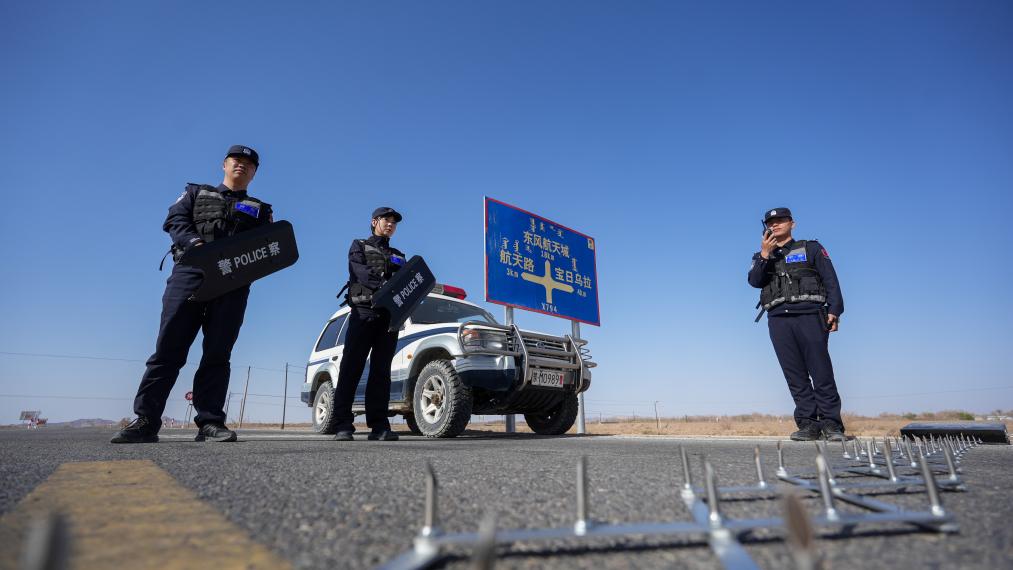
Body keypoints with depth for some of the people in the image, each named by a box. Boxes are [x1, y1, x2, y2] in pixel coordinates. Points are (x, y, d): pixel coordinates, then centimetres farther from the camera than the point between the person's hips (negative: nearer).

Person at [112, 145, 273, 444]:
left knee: (217, 354, -3)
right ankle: (145, 421, -4)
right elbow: (174, 220, 7)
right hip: (190, 272, 0)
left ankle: (210, 422, -4)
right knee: (169, 347, -6)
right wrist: (195, 243, -12)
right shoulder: (197, 192, 23)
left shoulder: (260, 209, 23)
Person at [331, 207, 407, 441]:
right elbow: (359, 270, -7)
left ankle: (379, 425, -2)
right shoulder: (359, 246, 14)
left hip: (390, 315, 4)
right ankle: (343, 425, -11)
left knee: (381, 370, 0)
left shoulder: (398, 256, 28)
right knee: (351, 368, -9)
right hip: (363, 311, -4)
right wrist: (383, 284, -25)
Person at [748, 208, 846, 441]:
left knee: (821, 371, -7)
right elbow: (755, 281, 3)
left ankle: (831, 423, -3)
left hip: (809, 314, -2)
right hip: (778, 318, 2)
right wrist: (765, 254, -8)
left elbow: (831, 280, 6)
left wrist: (834, 310, -7)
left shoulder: (811, 248, 15)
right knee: (795, 375, -1)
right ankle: (808, 424, 1)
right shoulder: (762, 257, 22)